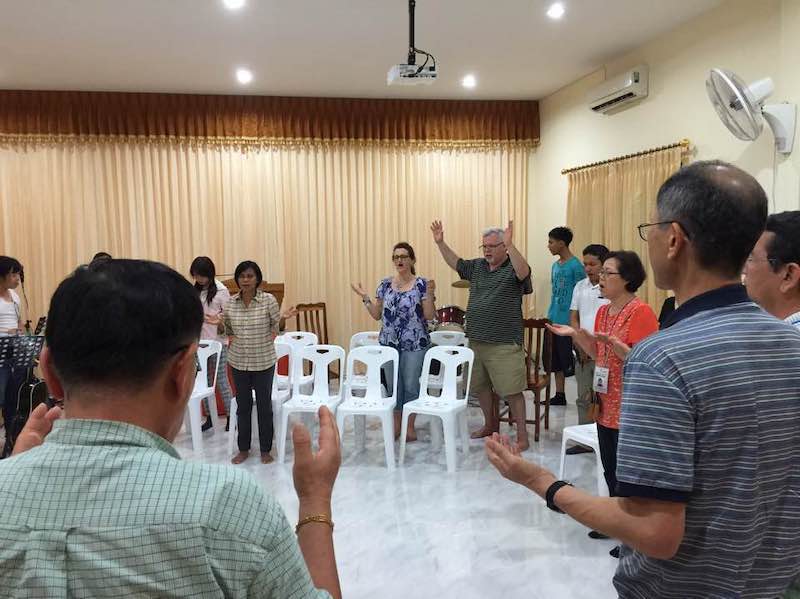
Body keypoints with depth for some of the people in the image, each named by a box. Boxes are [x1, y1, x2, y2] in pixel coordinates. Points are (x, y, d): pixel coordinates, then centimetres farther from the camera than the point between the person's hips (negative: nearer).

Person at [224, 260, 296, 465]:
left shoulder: (269, 299, -10)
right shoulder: (231, 302, -1)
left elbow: (277, 327, -2)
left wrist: (283, 317, -22)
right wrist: (231, 336, -7)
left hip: (263, 361, -3)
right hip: (238, 361, 3)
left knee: (264, 405, 7)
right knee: (243, 405, 13)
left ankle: (265, 450, 22)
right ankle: (243, 449, 27)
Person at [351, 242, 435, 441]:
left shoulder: (421, 284, -4)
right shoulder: (385, 284, 7)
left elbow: (429, 316, -8)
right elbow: (377, 315, 8)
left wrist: (429, 293, -20)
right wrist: (364, 297, -1)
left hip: (415, 344, -3)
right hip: (389, 343, 3)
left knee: (411, 385, 3)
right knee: (393, 385, 11)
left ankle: (410, 426, 18)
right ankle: (396, 424, 24)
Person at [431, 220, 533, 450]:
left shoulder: (513, 268, -8)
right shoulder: (477, 266, 11)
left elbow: (524, 272, -30)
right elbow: (455, 263, 18)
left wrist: (510, 245, -42)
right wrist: (440, 243, 7)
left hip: (504, 345, -7)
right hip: (476, 341, 7)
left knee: (511, 390, -2)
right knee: (480, 386, 19)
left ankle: (522, 434, 9)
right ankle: (490, 423, 38)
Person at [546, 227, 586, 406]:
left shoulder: (576, 266, -12)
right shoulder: (555, 265, 12)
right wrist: (549, 316, 17)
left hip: (567, 322, -8)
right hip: (553, 321, 8)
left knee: (569, 362, -4)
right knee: (555, 360, 14)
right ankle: (559, 395, 24)